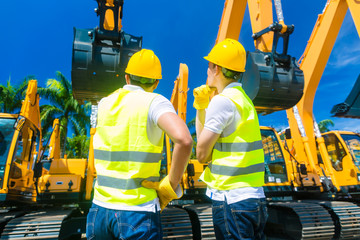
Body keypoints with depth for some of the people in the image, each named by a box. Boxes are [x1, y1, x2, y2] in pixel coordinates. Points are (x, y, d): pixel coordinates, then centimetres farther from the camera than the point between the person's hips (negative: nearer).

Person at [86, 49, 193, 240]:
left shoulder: (103, 104, 5)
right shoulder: (154, 102, -10)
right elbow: (184, 139, -28)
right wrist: (171, 185, -14)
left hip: (99, 209, 6)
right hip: (138, 213, -5)